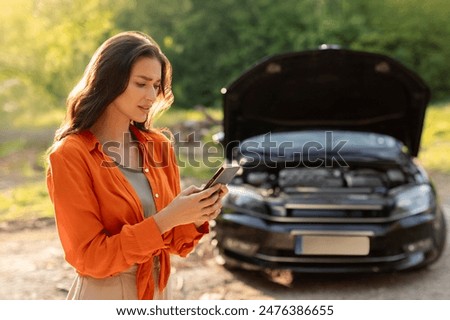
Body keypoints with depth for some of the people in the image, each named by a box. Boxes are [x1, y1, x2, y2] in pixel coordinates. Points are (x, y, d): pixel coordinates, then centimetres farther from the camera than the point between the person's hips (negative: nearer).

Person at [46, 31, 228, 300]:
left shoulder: (159, 146, 0)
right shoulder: (70, 155, -15)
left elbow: (175, 243, 4)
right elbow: (90, 257, -18)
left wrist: (196, 218, -16)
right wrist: (165, 219, -25)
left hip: (157, 294, 5)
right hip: (103, 296, -5)